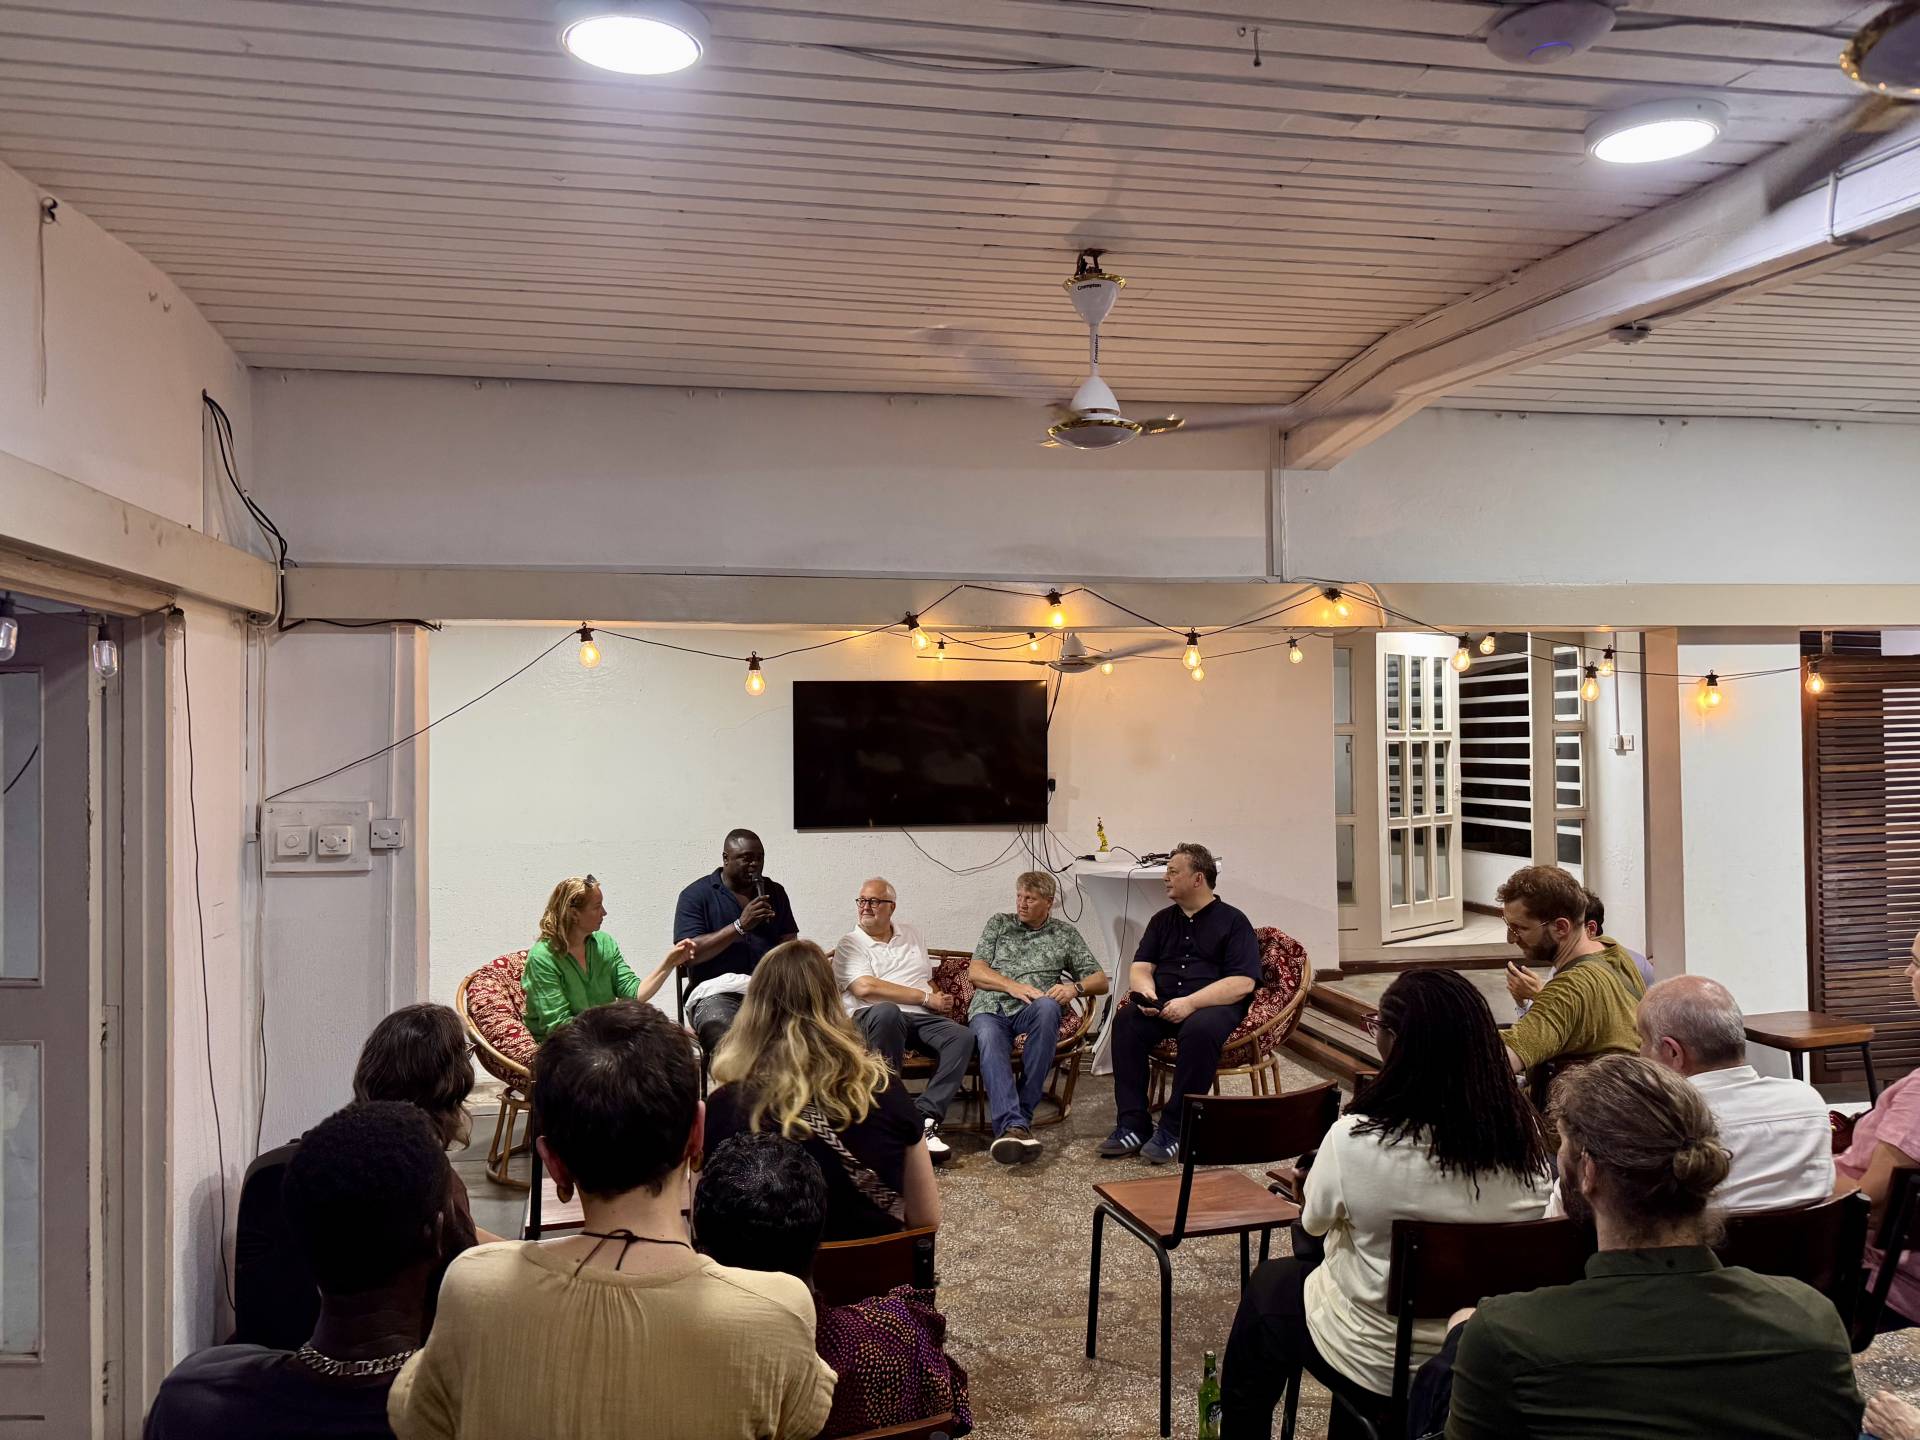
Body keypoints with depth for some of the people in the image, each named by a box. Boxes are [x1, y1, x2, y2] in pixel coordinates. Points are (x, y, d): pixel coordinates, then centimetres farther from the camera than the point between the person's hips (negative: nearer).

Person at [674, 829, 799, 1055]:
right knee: (725, 1036, -36)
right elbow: (690, 952, -7)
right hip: (716, 990, -4)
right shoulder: (695, 895, 4)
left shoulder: (775, 892, 17)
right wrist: (740, 926, -13)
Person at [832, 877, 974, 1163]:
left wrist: (941, 999, 0)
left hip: (922, 1019, 5)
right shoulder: (850, 943, 7)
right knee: (886, 1011, -40)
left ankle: (924, 1117, -32)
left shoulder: (911, 935, 24)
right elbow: (865, 987, -11)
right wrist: (926, 998, -9)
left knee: (962, 1036, -26)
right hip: (872, 1018, -4)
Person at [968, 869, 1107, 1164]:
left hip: (1033, 1010, 0)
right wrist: (1013, 986, -7)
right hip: (989, 1008, 0)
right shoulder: (999, 923, 21)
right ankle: (1013, 1125, -52)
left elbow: (1100, 981, 16)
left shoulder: (1065, 934, 21)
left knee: (1048, 1008, -38)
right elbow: (975, 971, 11)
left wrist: (1075, 987, -7)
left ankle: (1022, 1114, -34)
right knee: (990, 1041, -36)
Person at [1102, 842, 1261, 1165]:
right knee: (1125, 1019, -26)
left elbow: (1243, 982, -10)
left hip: (1215, 1005, -4)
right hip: (1163, 1004, 5)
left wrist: (1190, 1003, -21)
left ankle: (1174, 1129, -27)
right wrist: (1146, 992, -10)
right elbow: (1140, 966, 15)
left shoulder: (1233, 921, 2)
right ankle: (1132, 1125, -25)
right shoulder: (1163, 920, 19)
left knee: (1200, 1029, -38)